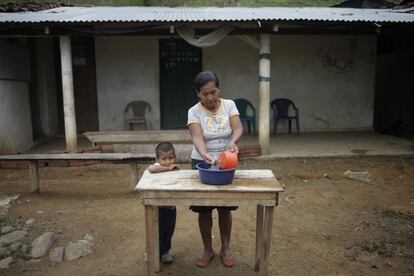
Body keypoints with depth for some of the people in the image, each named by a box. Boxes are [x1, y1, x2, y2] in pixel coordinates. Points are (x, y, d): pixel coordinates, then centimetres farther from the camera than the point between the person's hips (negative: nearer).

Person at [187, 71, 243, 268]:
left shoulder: (229, 105, -6)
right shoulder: (194, 112, -11)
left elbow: (238, 129, -18)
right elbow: (197, 138, -25)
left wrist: (233, 142, -41)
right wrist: (206, 156, -45)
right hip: (202, 163, -1)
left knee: (225, 208, 10)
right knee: (204, 209, 6)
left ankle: (225, 249, 28)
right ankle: (208, 250, 25)